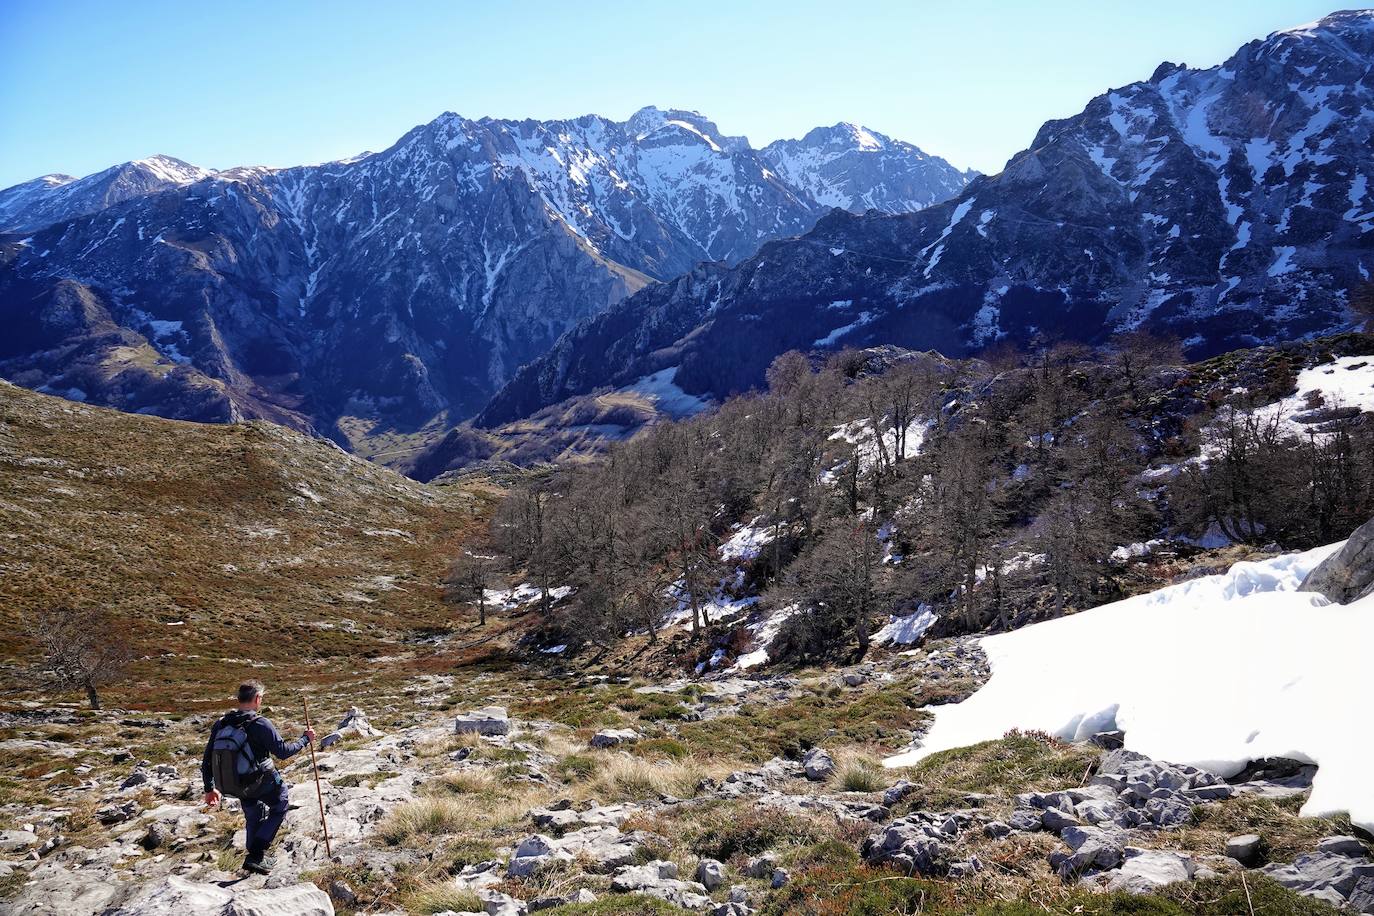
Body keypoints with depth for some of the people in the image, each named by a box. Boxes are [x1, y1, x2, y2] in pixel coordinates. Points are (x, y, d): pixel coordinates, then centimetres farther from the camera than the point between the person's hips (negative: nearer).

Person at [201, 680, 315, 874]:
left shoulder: (220, 724, -5)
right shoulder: (261, 724, -23)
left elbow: (207, 761, 3)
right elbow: (283, 752, -14)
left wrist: (210, 788, 15)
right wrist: (305, 739, 1)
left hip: (234, 785, 6)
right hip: (262, 783, -6)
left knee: (253, 818, 28)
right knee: (279, 808, 20)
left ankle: (256, 858, 39)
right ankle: (256, 854, 10)